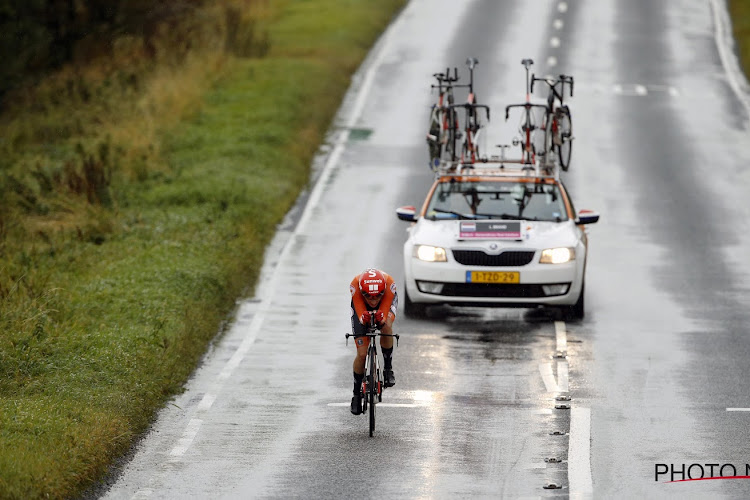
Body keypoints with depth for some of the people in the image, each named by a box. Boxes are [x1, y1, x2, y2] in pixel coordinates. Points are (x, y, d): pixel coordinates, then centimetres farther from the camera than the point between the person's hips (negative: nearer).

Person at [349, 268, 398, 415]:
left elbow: (384, 315, -39)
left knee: (386, 327, -35)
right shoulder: (355, 285, -40)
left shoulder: (389, 283, -40)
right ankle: (357, 394, 11)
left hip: (386, 302, 0)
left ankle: (388, 368, -12)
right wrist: (364, 318, -60)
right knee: (362, 354, -9)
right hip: (361, 306, 0)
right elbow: (360, 315, -38)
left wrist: (381, 319, -61)